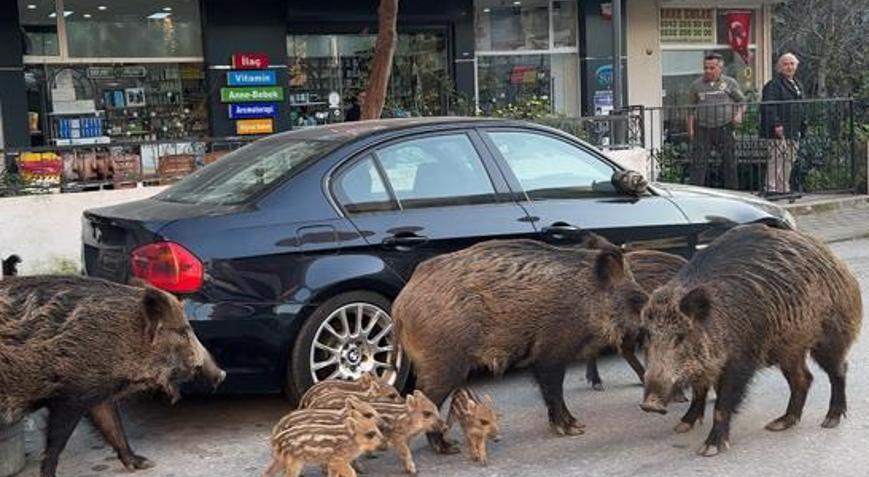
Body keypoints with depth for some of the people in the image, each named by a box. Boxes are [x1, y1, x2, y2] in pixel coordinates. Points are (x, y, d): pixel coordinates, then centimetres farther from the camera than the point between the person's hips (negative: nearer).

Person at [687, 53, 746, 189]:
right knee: (698, 162, -6)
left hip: (724, 128, 0)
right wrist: (690, 129, 2)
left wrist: (739, 115, -7)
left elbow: (741, 102, 13)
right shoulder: (696, 85, 9)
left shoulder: (730, 83, 7)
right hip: (702, 129, 0)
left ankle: (732, 190, 18)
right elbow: (691, 110, 11)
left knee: (729, 161, 7)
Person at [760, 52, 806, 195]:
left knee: (789, 162, 11)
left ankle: (784, 189, 19)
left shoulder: (798, 85, 21)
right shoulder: (774, 84, -8)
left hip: (793, 132, 9)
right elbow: (768, 107, -17)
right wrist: (776, 124, -25)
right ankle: (772, 189, -9)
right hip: (779, 131, -9)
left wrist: (801, 128, 21)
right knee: (777, 161, -12)